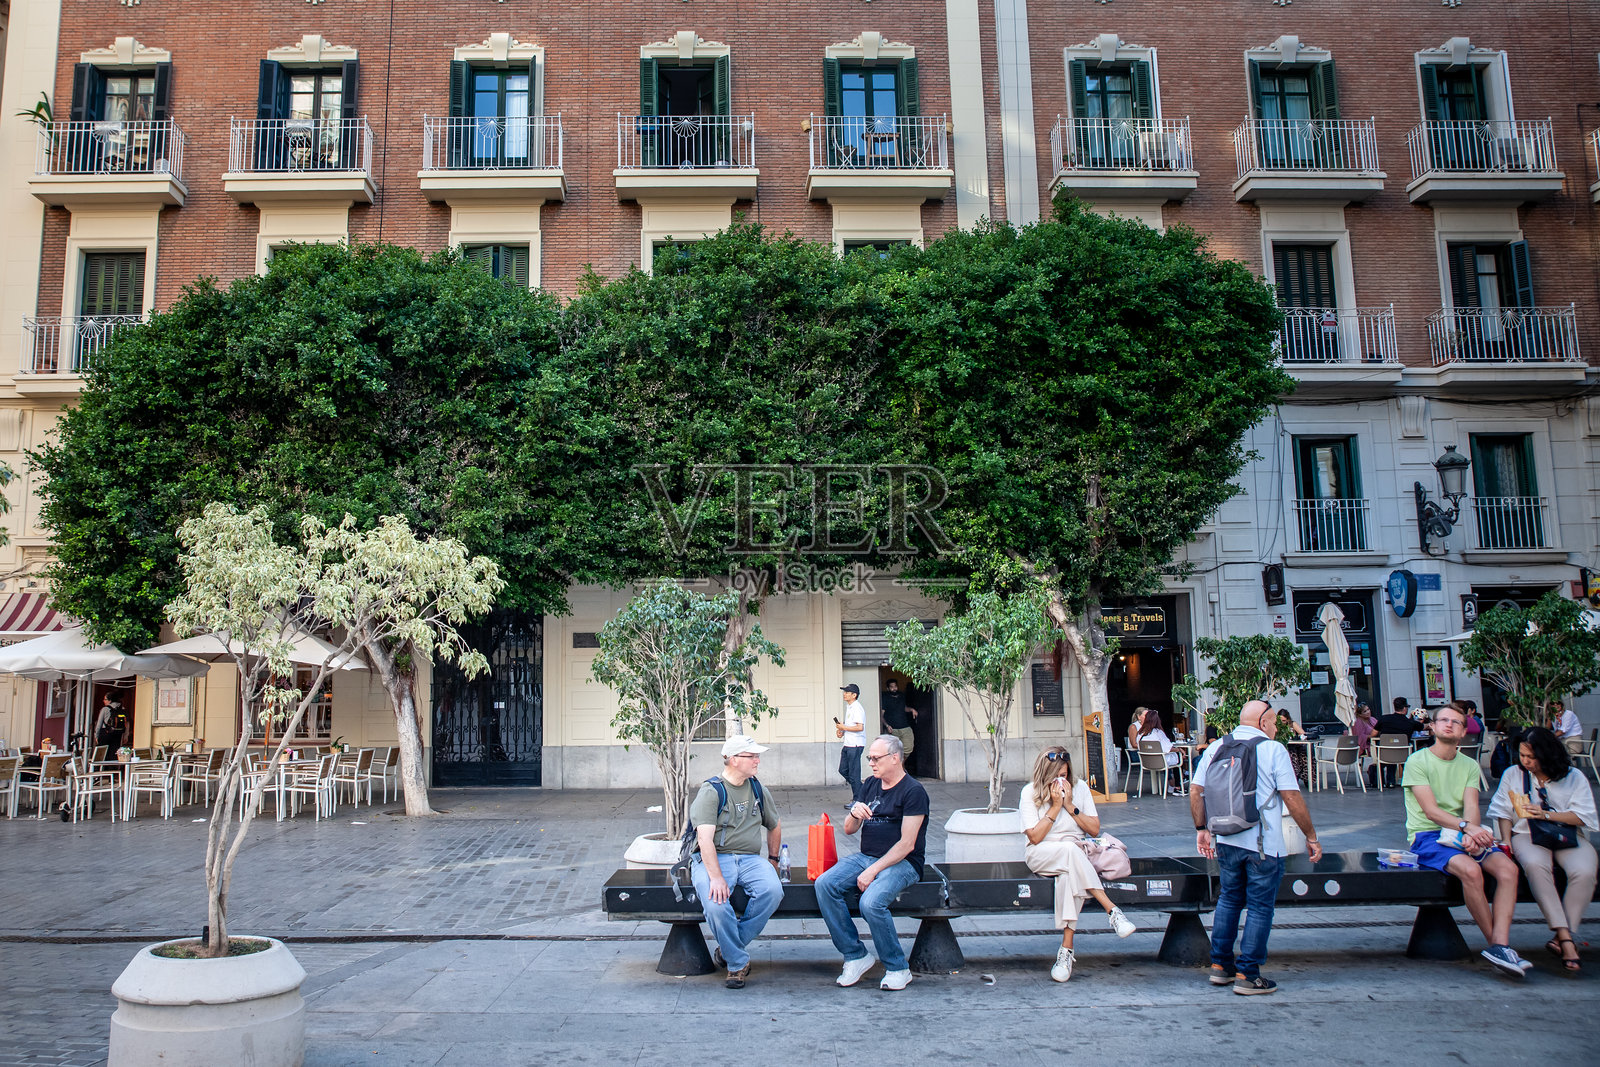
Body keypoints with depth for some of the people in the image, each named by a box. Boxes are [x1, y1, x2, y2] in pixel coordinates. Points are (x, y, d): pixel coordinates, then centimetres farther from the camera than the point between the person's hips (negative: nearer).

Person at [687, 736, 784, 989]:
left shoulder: (757, 790, 15)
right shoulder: (710, 792, -5)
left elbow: (775, 826, 31)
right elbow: (705, 838, -17)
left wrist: (772, 860, 26)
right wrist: (716, 877, -29)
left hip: (750, 859, 5)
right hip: (714, 858, -4)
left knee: (773, 891, -27)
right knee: (716, 903, -34)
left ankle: (729, 948, -10)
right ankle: (738, 963, -11)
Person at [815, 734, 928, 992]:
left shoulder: (913, 791, -8)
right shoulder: (870, 785, 13)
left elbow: (907, 844, -14)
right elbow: (849, 830, 15)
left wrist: (873, 871, -19)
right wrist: (854, 814, -9)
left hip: (902, 862, -7)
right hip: (866, 856, 7)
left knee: (871, 901, -32)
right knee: (824, 884, -18)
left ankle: (897, 969, -10)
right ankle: (856, 956, -9)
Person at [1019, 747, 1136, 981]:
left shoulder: (1080, 787, 4)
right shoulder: (1030, 793, -4)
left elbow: (1094, 830, 2)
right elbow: (1035, 837, -10)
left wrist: (1070, 806, -10)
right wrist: (1055, 807, -14)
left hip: (1076, 854, 2)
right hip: (1041, 855, -2)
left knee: (1068, 876, -36)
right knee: (1069, 849, -38)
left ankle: (1066, 949, -37)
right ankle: (1112, 910, -38)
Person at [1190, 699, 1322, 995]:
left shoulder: (1215, 749, 7)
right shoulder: (1273, 750, -6)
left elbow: (1196, 791, 7)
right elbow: (1292, 797, -9)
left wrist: (1201, 829, 17)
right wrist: (1311, 837, 0)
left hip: (1225, 840, 5)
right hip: (1263, 845, -5)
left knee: (1229, 899, 18)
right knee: (1259, 907, 4)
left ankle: (1220, 965, 21)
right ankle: (1247, 975, 6)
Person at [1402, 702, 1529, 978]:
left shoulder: (1469, 766, 15)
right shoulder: (1417, 761, -2)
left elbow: (1471, 808, -1)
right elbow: (1431, 811, -12)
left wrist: (1472, 834, -23)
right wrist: (1467, 826, -29)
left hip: (1465, 836, 5)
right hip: (1427, 836, -5)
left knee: (1508, 868, -23)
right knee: (1470, 870, -33)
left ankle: (1500, 945, -28)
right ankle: (1495, 941, -16)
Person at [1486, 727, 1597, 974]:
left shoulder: (1574, 777, 9)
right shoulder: (1513, 775, 14)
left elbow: (1583, 816, -1)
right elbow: (1503, 812, 11)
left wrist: (1546, 815, -13)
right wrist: (1506, 842, -3)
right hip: (1529, 836, 0)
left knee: (1584, 872, -34)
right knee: (1535, 864, -37)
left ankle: (1561, 939, -26)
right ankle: (1566, 937, -38)